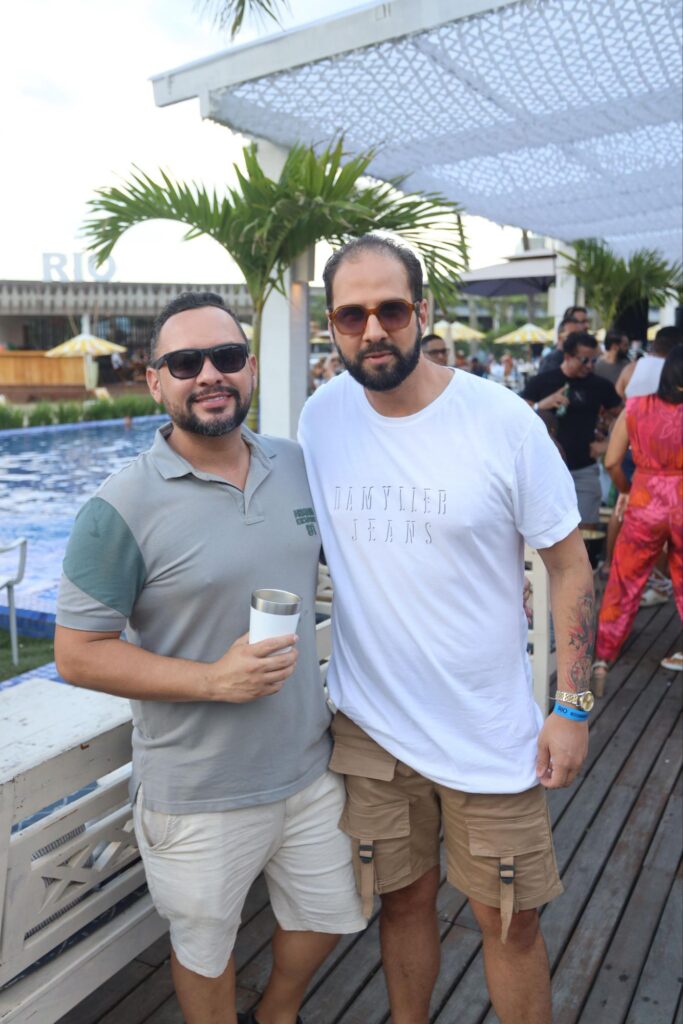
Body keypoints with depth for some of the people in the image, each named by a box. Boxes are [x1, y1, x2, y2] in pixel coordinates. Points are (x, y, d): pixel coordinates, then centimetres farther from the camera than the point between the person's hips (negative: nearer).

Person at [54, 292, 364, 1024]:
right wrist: (215, 680, -24)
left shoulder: (298, 468, -2)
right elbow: (78, 654, -16)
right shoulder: (122, 510, -19)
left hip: (308, 766, 5)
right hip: (198, 795, -5)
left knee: (327, 914, 25)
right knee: (205, 949, 20)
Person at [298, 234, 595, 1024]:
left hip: (492, 734, -2)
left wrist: (572, 706, -7)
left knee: (510, 924, 13)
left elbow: (569, 562, -6)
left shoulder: (501, 419, -14)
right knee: (404, 900, 21)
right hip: (369, 724, 3)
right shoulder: (321, 417, -4)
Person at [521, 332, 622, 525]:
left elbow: (618, 416, 13)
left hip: (585, 470, 2)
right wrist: (541, 405, -25)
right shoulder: (542, 382, -3)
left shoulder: (600, 385, 4)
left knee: (586, 526, 2)